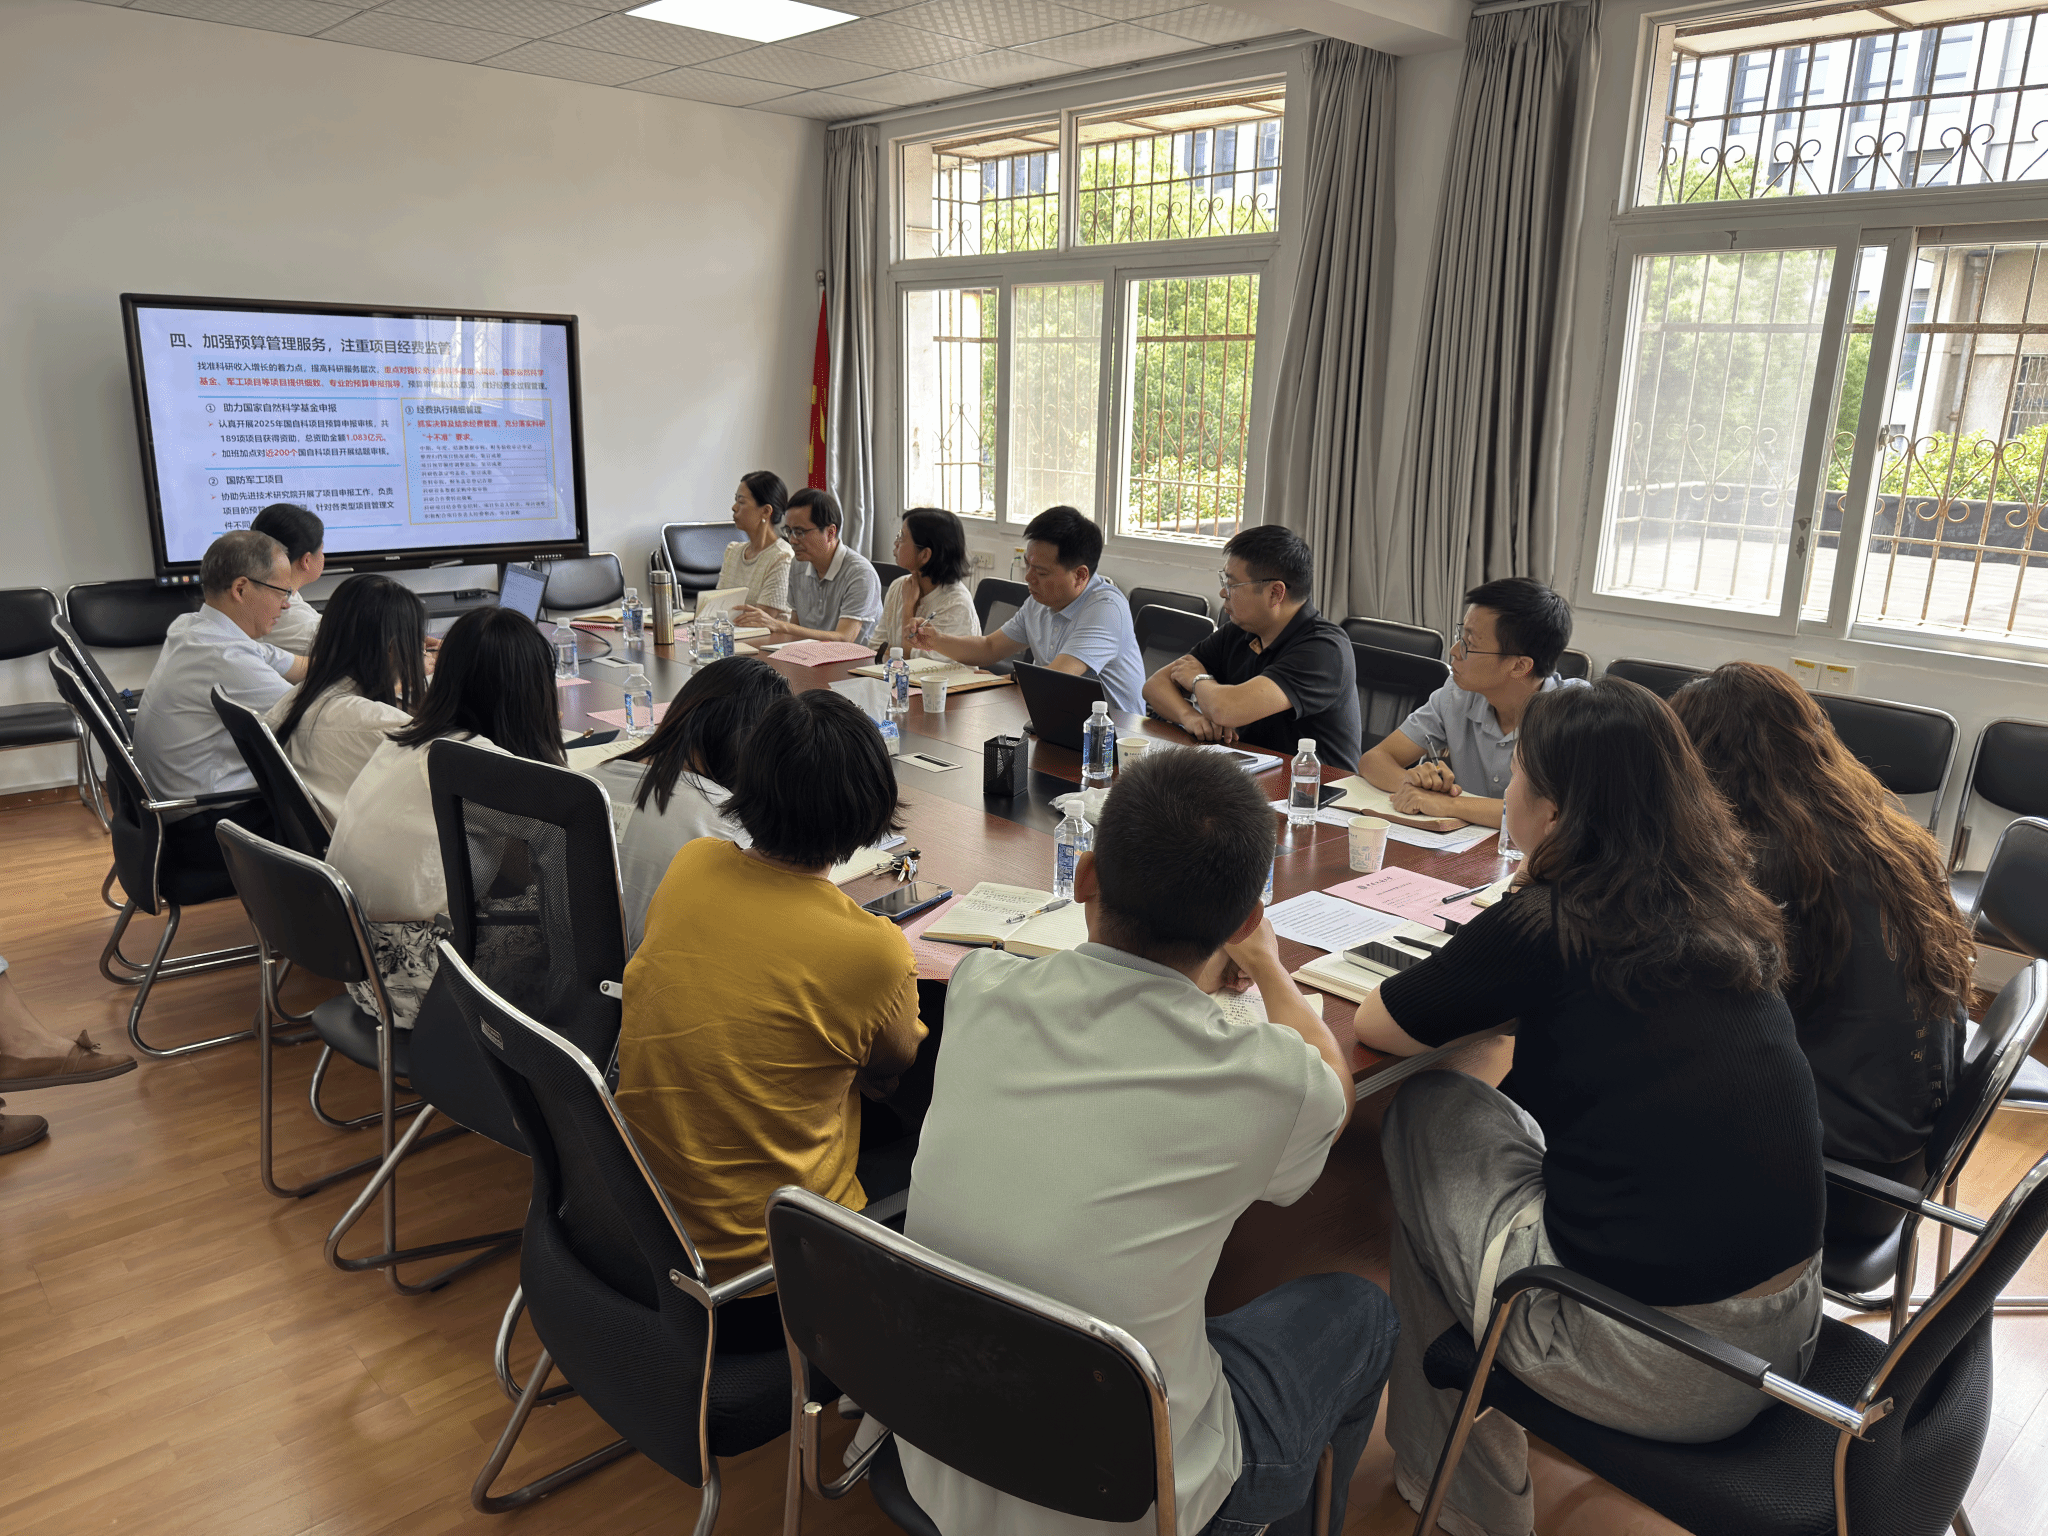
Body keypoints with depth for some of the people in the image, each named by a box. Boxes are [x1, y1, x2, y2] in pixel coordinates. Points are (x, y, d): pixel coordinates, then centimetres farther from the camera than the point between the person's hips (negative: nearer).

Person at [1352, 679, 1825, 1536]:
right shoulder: (1728, 913, 3)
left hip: (1655, 1373, -6)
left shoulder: (1542, 929, -16)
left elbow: (1374, 1027, -3)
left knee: (1425, 1116, 11)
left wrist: (1474, 985, 12)